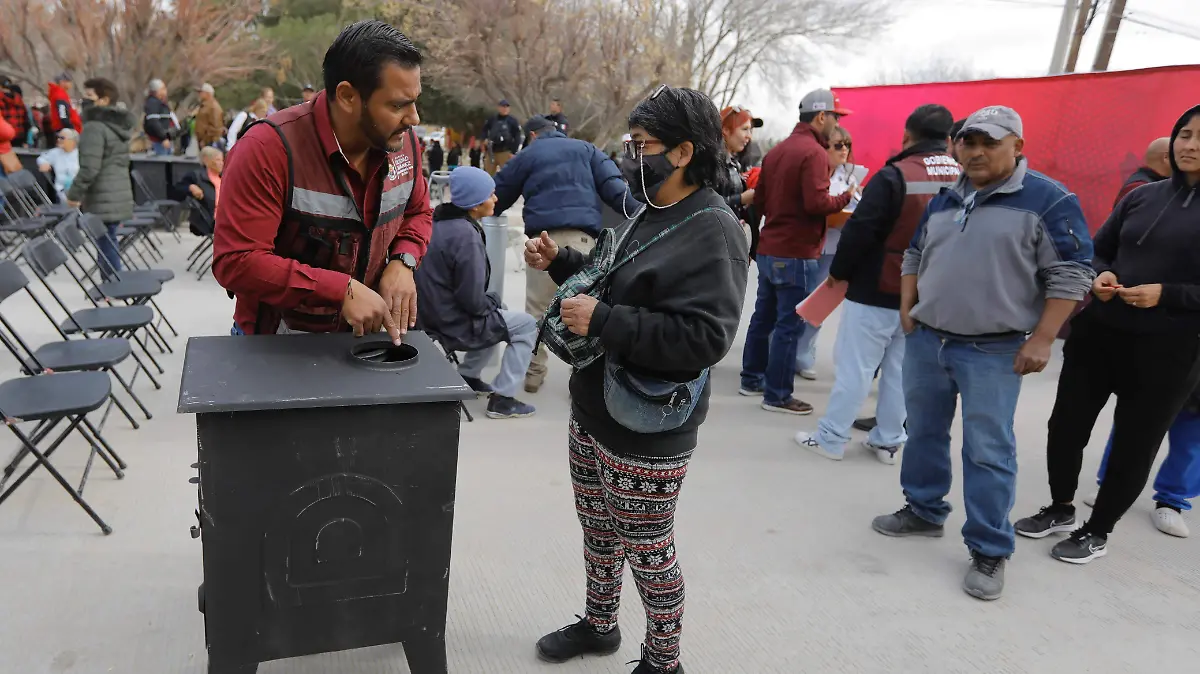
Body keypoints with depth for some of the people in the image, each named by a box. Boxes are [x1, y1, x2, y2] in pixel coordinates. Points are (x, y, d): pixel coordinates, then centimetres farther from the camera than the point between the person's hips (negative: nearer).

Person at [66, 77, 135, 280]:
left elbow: (89, 168, -21)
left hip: (103, 198, -9)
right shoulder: (119, 124, 13)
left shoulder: (95, 126, -16)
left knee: (107, 243, -3)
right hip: (119, 193, 9)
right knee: (108, 241, 16)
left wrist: (74, 193, -10)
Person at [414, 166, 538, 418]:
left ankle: (468, 377, 31)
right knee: (527, 325, 2)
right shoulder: (466, 236, -24)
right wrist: (495, 299, -3)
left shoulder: (439, 221, 4)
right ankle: (502, 399, 2)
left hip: (433, 316, 9)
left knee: (494, 314, 29)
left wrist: (491, 301, 14)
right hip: (453, 326, -9)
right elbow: (472, 301, -24)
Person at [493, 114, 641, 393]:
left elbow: (499, 196, 24)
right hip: (581, 234, 1)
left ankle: (533, 372, 14)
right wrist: (635, 211, 0)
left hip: (544, 235, 0)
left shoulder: (526, 156, 18)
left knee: (537, 308, 9)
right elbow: (611, 183, 7)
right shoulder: (585, 148, 21)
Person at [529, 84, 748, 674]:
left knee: (647, 551, 9)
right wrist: (561, 262, 7)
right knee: (598, 530, 24)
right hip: (593, 411, 9)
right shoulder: (650, 212, 8)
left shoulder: (712, 233, -20)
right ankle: (599, 625, 47)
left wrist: (602, 322, -28)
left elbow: (705, 337, -29)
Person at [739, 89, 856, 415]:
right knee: (789, 325, -1)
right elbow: (817, 203, -22)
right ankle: (777, 395, 5)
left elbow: (759, 200, 13)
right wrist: (845, 198, -5)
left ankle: (752, 379, 27)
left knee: (763, 317, 16)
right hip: (797, 254, -9)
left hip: (769, 250, 9)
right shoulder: (814, 152, -14)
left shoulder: (776, 151, 12)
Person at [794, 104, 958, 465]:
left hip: (877, 291, -6)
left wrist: (839, 271, -3)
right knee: (902, 369, 14)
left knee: (854, 366, 1)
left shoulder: (896, 175, -16)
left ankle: (830, 438, 8)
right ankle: (888, 441, 22)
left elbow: (861, 230, -17)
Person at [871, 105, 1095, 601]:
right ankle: (923, 512, 34)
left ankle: (990, 552, 10)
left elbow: (1070, 274, -9)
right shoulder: (944, 199, 11)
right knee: (923, 433, 16)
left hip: (993, 351, -6)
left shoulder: (1048, 200, -7)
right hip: (925, 340, 6)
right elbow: (915, 255, 21)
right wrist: (906, 306, 7)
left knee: (989, 452, -3)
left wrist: (1041, 339, -14)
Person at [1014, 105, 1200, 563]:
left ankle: (1097, 532, 29)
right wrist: (1100, 277, -7)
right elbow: (1096, 250, 14)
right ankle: (1060, 510, 34)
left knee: (1134, 446, 9)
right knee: (1066, 426, 11)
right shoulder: (1141, 196, 6)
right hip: (1097, 334, 4)